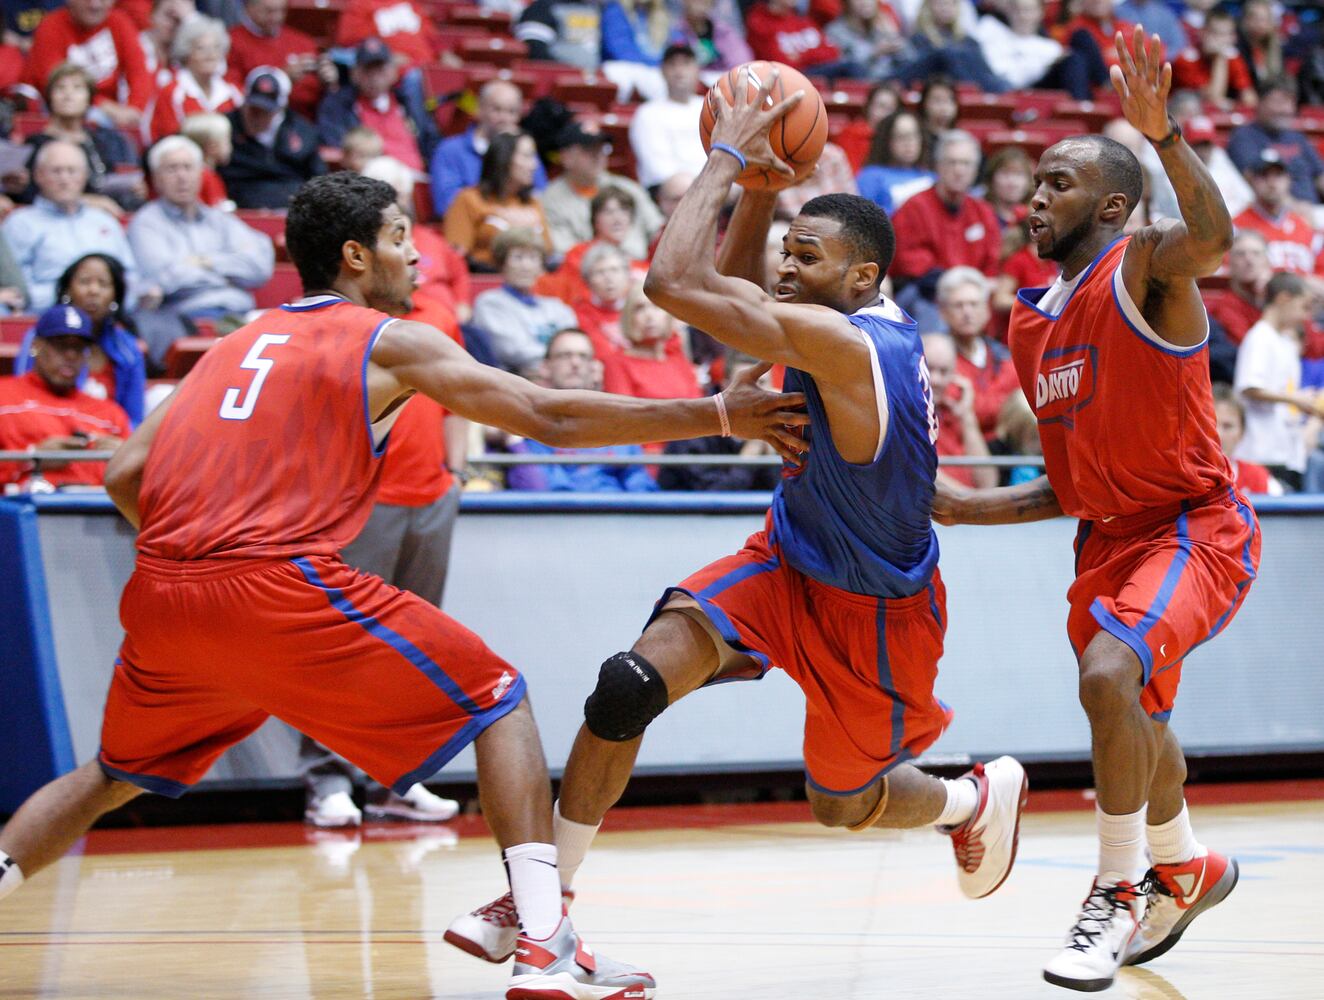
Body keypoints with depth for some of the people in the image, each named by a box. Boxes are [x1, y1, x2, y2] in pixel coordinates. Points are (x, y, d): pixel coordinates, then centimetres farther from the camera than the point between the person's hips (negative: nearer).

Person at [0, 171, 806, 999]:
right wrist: (718, 415, 7)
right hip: (280, 587, -6)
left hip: (161, 592, 6)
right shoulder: (390, 340, 8)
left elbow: (126, 477, 16)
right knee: (498, 701, 7)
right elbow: (552, 418, 3)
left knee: (114, 777, 30)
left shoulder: (237, 344, 25)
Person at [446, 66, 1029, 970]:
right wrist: (762, 183, -2)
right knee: (631, 683, -16)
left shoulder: (843, 343, -32)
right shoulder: (855, 323, -5)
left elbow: (675, 282, -36)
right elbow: (737, 285, 15)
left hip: (875, 608, -8)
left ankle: (980, 797, 45)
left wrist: (727, 160, -28)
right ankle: (546, 895, -9)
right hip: (790, 561, 8)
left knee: (843, 804, 13)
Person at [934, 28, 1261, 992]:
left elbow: (1215, 237, -40)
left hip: (1197, 526, -9)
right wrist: (971, 508, 6)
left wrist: (1162, 133, -52)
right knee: (1134, 715, 21)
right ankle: (1186, 868, 50)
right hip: (1110, 538, 9)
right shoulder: (1031, 324, 10)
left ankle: (1121, 890, -12)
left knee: (1112, 677, -29)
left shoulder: (1143, 265, -12)